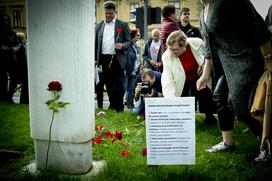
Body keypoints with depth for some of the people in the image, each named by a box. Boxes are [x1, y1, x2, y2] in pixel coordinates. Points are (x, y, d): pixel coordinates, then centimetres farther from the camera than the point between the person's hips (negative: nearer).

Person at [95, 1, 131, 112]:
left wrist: (122, 46, -18)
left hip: (117, 59, -3)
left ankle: (119, 107, 8)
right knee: (108, 84, 10)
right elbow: (96, 43, 13)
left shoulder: (122, 25, 4)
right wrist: (95, 59, 7)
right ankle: (112, 105, 21)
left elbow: (129, 41, 4)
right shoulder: (99, 26, 14)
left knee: (119, 85, -3)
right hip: (104, 59, 4)